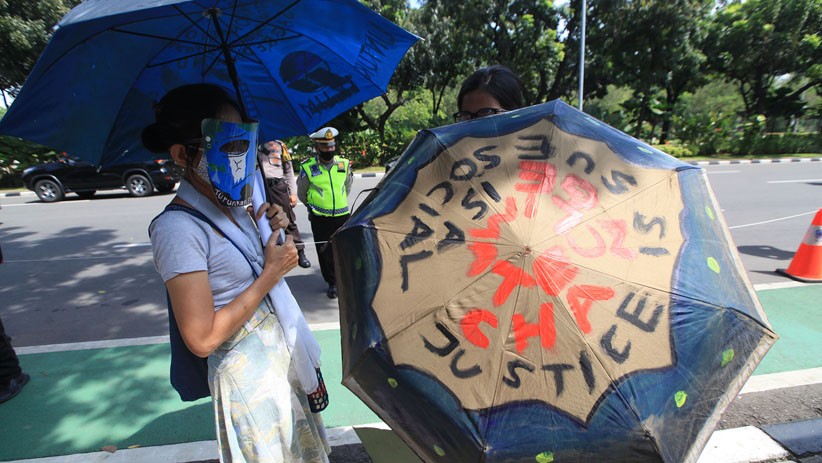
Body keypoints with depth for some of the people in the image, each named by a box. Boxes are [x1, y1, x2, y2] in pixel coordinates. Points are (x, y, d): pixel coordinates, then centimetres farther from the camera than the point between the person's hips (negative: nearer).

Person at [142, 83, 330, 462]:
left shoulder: (232, 205, 0)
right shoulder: (178, 228, -24)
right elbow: (202, 339, -25)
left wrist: (270, 231, -5)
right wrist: (271, 273, -21)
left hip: (279, 350, 8)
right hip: (247, 374, -7)